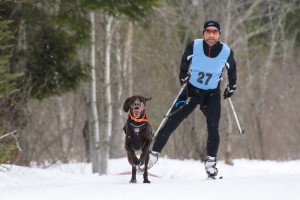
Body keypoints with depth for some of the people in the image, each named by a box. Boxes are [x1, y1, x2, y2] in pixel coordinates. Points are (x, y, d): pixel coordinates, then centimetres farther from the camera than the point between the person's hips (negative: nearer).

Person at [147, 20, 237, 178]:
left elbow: (231, 69, 7)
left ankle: (211, 162, 8)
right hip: (191, 90, 0)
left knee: (213, 129, -10)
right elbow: (185, 61, 3)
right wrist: (183, 77, 4)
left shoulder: (226, 52, -13)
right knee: (171, 123, -7)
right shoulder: (194, 46, -17)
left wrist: (231, 87, 12)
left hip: (212, 94, 0)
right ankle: (153, 154, 0)